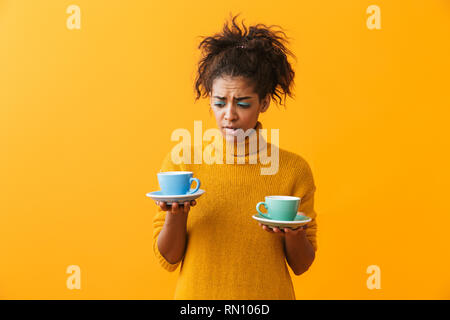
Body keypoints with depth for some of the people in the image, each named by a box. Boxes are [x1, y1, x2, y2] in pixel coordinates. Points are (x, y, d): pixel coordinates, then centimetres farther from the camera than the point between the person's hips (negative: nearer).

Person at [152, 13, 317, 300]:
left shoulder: (294, 169, -11)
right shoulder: (180, 163, -11)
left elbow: (301, 265, -3)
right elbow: (168, 259, -6)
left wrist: (293, 233, -22)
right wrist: (175, 215, -23)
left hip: (268, 293, 0)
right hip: (197, 292, 1)